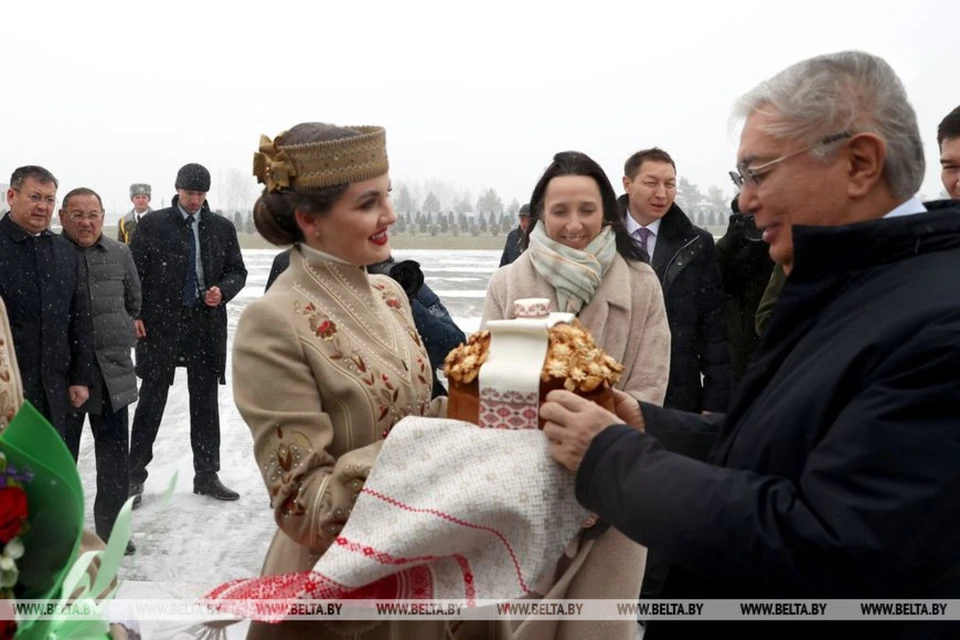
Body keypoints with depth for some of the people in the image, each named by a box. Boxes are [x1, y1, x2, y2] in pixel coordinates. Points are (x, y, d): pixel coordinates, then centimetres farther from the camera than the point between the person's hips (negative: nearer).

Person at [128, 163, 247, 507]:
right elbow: (135, 272, 1)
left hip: (207, 324, 2)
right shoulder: (152, 225, 1)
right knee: (151, 401, 4)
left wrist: (223, 291, -8)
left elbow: (237, 270, 12)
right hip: (161, 323, -2)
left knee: (206, 401, 9)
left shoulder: (222, 227, 7)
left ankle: (206, 475, 20)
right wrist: (137, 315, -7)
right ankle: (135, 475, 16)